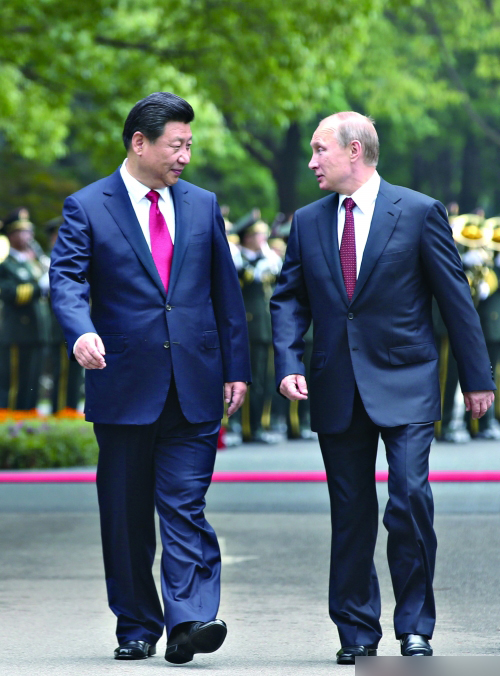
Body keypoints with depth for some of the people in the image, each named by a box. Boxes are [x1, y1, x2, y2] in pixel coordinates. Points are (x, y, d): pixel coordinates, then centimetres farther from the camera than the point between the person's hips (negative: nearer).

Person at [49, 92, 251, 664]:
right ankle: (136, 627, 14)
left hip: (193, 387, 1)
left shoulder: (202, 205, 12)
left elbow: (225, 291, 15)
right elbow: (67, 279, -10)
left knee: (185, 507, -8)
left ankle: (189, 620, -14)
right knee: (126, 515, 5)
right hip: (124, 385, -1)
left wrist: (235, 367, 10)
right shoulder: (87, 208, 1)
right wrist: (82, 332, -30)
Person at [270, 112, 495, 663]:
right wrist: (288, 364, -7)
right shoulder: (308, 222, 9)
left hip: (403, 385, -4)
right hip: (336, 390, 4)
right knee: (350, 513, 6)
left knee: (410, 498, -13)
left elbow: (455, 297, 1)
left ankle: (415, 627, 0)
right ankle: (357, 632, 15)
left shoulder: (419, 213, -2)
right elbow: (289, 300, 11)